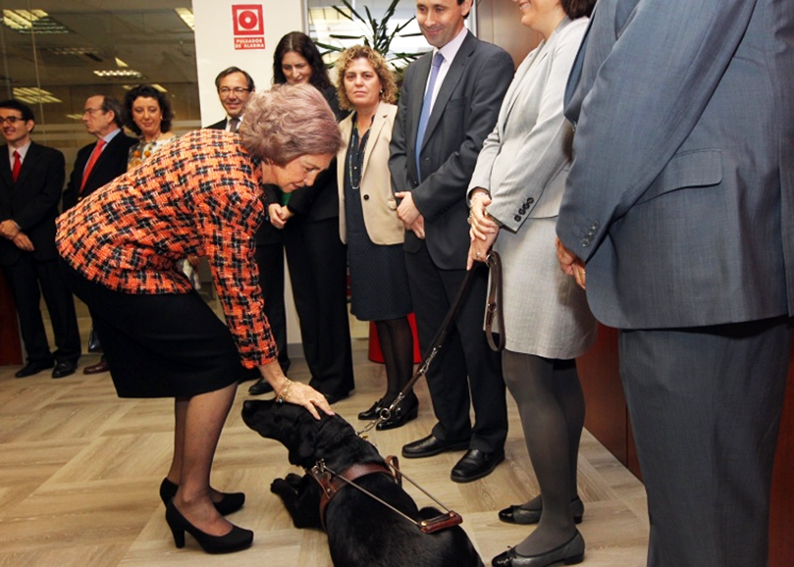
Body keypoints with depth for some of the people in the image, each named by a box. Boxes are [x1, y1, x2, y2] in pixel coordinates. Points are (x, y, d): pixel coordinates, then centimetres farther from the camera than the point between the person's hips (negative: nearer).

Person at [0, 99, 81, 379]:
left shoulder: (50, 157, 3)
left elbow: (50, 197, -7)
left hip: (45, 241, -3)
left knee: (58, 300, 1)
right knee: (25, 303, 8)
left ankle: (67, 354, 10)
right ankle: (38, 356, 17)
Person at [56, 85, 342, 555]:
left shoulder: (225, 143, 1)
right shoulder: (235, 191, -25)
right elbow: (240, 295, -22)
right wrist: (281, 383, -15)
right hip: (113, 262, -9)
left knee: (195, 358, 12)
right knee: (221, 359, -7)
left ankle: (182, 480, 25)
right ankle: (192, 500, 5)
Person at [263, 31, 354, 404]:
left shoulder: (328, 99, -2)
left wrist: (294, 204, -11)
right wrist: (271, 202, -4)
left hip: (322, 210, -6)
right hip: (288, 213, 6)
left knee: (328, 293, 1)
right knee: (304, 296, 9)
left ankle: (335, 378, 12)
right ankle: (318, 373, 20)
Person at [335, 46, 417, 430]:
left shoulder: (397, 119, -6)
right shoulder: (343, 128, 16)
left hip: (387, 233, -7)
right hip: (358, 235, 7)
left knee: (395, 315, 1)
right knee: (378, 316, 14)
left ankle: (406, 396, 15)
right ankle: (392, 391, 27)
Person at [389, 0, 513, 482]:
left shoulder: (491, 62, -6)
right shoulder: (416, 72, 17)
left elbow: (480, 147, -17)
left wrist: (423, 200, -12)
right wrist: (406, 198, -1)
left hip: (462, 230, -7)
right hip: (421, 231, 8)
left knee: (477, 343, 3)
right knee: (434, 338, 15)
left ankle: (489, 439, 21)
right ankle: (451, 426, 32)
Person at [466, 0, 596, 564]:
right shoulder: (538, 56, 23)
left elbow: (550, 137, -17)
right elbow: (499, 138, 17)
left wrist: (497, 216, -12)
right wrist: (481, 195, -2)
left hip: (549, 231, -9)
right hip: (523, 229, 9)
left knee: (525, 375, -9)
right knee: (555, 372, 14)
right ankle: (561, 495, 28)